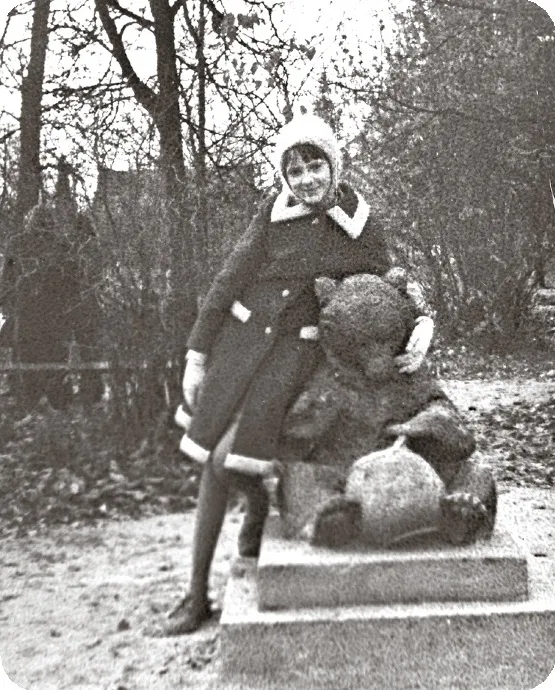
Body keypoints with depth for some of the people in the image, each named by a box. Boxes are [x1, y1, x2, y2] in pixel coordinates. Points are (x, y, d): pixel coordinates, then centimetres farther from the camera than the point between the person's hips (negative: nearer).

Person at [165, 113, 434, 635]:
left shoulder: (360, 226, -3)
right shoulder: (273, 213, -2)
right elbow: (228, 281, 0)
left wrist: (422, 325, -16)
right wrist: (196, 354, -1)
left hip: (298, 346, -2)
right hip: (241, 335, 2)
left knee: (229, 458, -17)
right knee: (211, 466, 3)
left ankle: (260, 506, 22)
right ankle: (197, 593, 20)